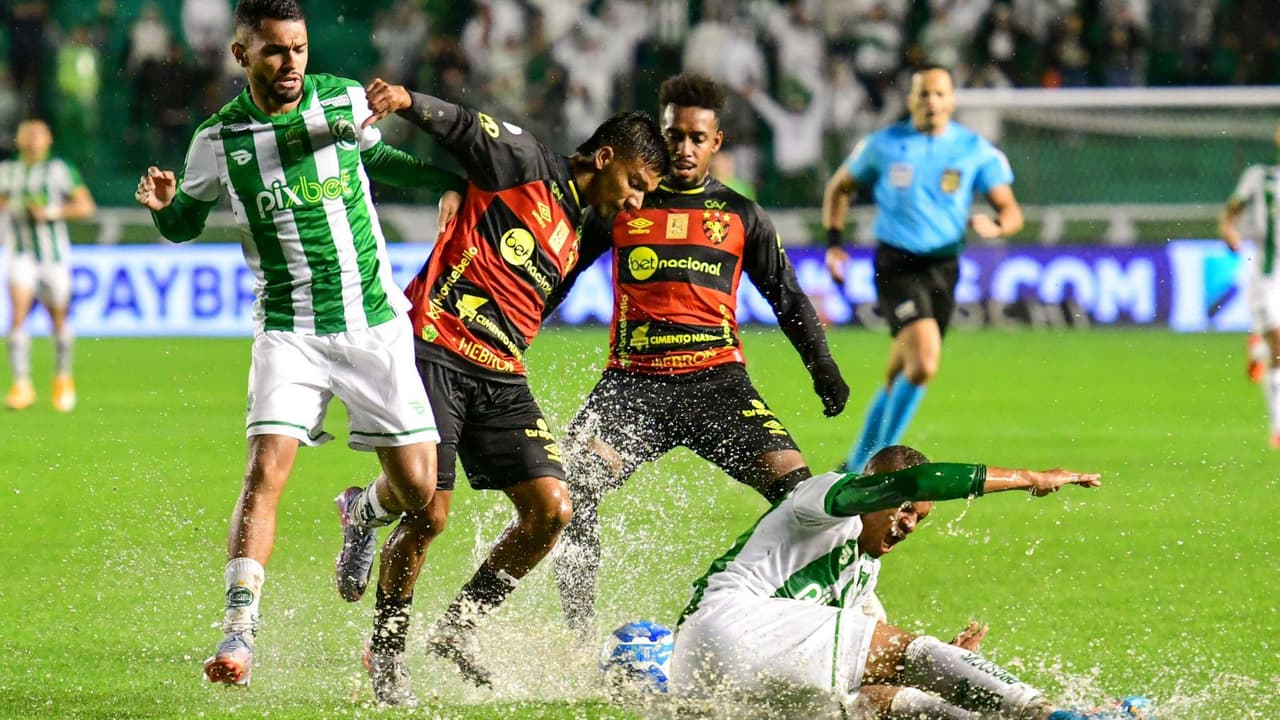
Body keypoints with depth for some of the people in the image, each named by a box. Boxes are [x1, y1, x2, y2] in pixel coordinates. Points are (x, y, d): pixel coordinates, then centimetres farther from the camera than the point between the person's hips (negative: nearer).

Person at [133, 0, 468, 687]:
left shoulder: (346, 100, -1)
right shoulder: (219, 139, -4)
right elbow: (185, 223, 12)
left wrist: (448, 174, 9)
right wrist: (164, 205, -11)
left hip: (376, 322, 2)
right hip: (289, 332, -2)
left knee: (417, 488, 0)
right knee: (265, 474, -19)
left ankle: (363, 514, 36)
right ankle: (238, 632, -19)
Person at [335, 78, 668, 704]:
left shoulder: (572, 236, 22)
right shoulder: (525, 164, 0)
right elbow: (462, 128, -13)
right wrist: (408, 101, -33)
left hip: (500, 377, 8)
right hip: (436, 352, -8)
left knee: (551, 508, -6)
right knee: (429, 516, -11)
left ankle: (458, 627, 11)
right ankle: (386, 652, 10)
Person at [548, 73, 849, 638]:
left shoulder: (740, 216, 13)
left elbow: (786, 296, 20)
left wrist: (823, 368, 12)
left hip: (717, 379, 1)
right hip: (634, 380, -1)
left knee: (794, 484, -18)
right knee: (572, 490, -22)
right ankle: (580, 641, -15)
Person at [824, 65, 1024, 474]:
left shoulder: (976, 151, 2)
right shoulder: (884, 145, 0)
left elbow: (1011, 210, 0)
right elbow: (839, 187, 15)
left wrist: (995, 225, -23)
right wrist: (834, 242, 4)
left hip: (943, 268, 3)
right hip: (897, 266, -3)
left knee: (900, 378, 10)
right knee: (924, 362, -22)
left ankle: (858, 465, 27)